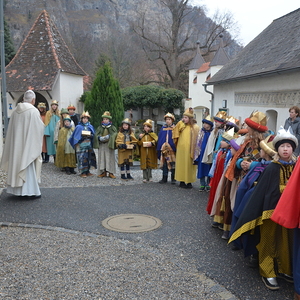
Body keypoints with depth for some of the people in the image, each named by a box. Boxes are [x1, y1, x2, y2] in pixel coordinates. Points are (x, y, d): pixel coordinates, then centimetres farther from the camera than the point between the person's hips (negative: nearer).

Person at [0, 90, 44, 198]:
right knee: (29, 166, 1)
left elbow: (11, 129, 7)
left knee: (17, 164, 13)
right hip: (29, 144, -5)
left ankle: (18, 189, 20)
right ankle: (30, 190, 5)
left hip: (16, 144, 5)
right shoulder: (34, 111, -13)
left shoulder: (15, 111, 3)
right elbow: (39, 128, -11)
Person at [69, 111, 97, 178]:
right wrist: (81, 136, -12)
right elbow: (75, 136, 2)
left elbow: (93, 135, 12)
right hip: (81, 144, -4)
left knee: (88, 157, 4)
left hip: (88, 144, 4)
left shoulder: (90, 126, 13)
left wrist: (90, 135, -6)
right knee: (82, 158, -8)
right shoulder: (78, 127, 3)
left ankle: (87, 171, 14)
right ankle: (82, 172, -3)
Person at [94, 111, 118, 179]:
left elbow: (115, 135, -6)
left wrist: (109, 136, -21)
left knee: (110, 158, -1)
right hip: (101, 145, 2)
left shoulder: (112, 127, 5)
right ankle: (103, 172, 10)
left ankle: (110, 172, 4)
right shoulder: (100, 127, 11)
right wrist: (100, 138, -17)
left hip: (109, 145, -2)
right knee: (102, 158, 3)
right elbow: (96, 135, 3)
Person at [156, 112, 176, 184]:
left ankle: (173, 179, 10)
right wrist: (159, 148, 5)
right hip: (164, 149, 3)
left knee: (172, 164, 1)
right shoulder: (163, 128, 11)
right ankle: (164, 178, 15)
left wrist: (175, 148, -10)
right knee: (164, 163, 8)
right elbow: (159, 139, 12)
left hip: (172, 149, -3)